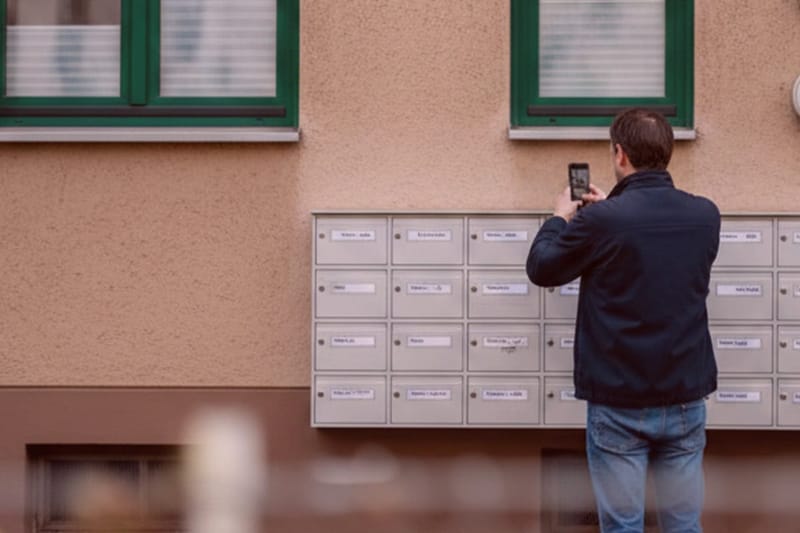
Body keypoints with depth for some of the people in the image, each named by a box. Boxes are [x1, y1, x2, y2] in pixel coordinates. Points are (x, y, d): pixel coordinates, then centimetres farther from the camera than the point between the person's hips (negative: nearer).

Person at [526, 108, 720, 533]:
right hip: (686, 401, 4)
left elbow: (540, 269, 1)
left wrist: (560, 219, 19)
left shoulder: (601, 221, -15)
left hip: (619, 405, -4)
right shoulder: (705, 216, 0)